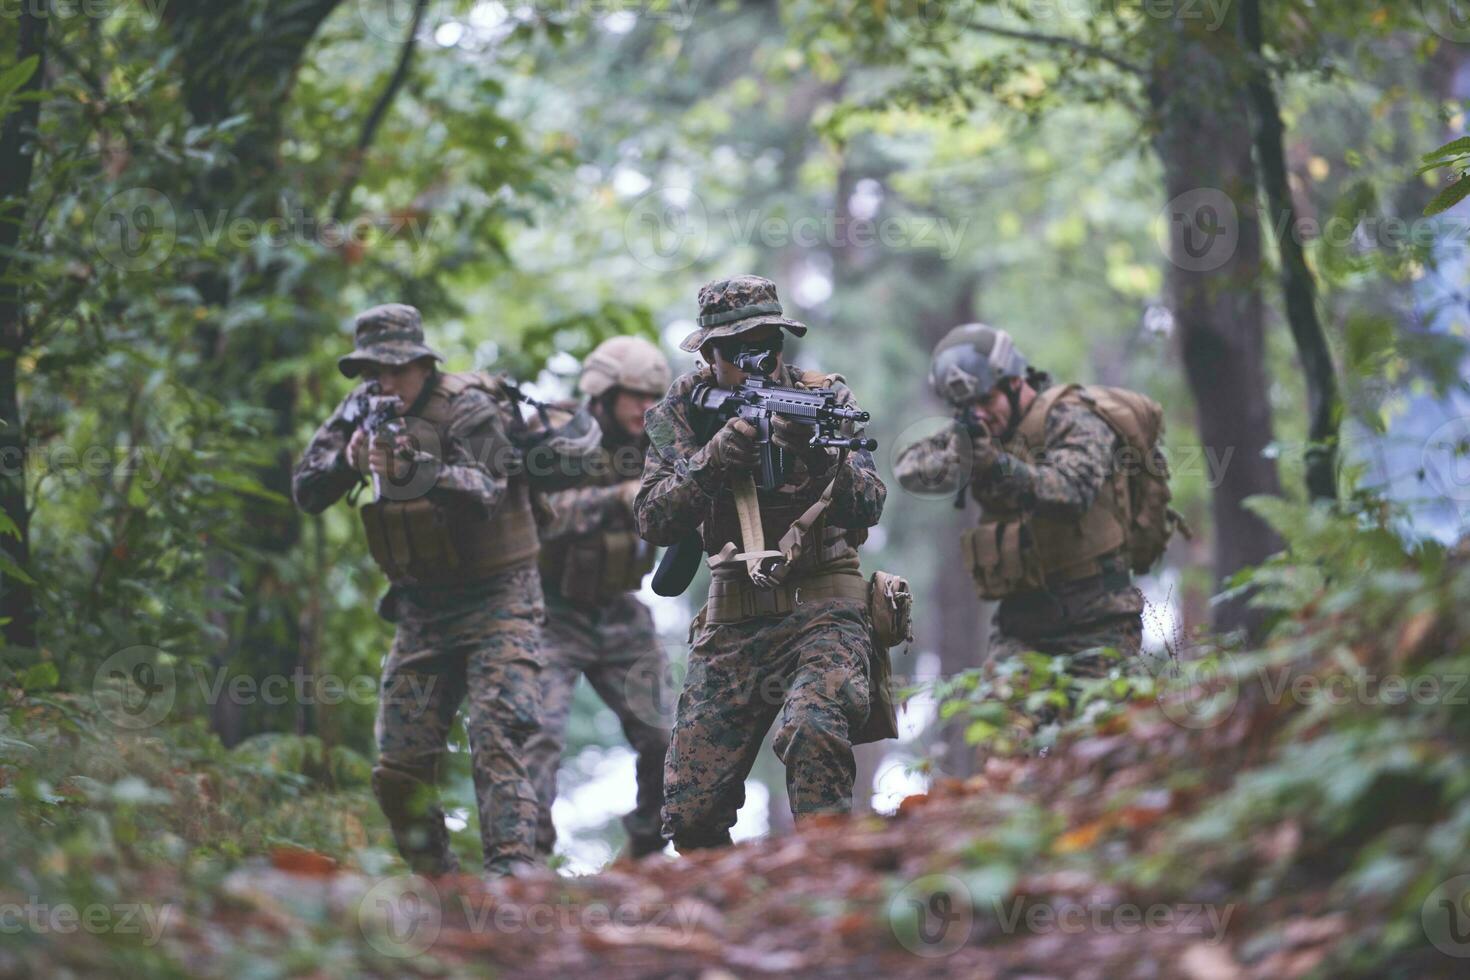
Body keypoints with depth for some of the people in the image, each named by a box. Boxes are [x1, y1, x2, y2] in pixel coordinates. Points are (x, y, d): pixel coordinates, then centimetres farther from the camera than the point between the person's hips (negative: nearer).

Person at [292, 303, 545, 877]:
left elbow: (484, 496, -29)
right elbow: (306, 493, 0)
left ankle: (512, 869, -29)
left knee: (496, 742, -22)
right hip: (420, 610, 6)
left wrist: (412, 468, -45)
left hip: (493, 603, -6)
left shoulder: (466, 408, -14)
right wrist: (350, 462, -21)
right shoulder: (364, 409, 4)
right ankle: (437, 883, 14)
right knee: (397, 772, 2)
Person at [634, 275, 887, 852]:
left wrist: (822, 458, -31)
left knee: (812, 729, -34)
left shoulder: (825, 399, -1)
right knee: (689, 812, -2)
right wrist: (717, 457, -21)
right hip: (731, 629, 3)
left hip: (822, 612, -3)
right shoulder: (680, 415, 4)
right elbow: (654, 520, -7)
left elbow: (868, 507, -12)